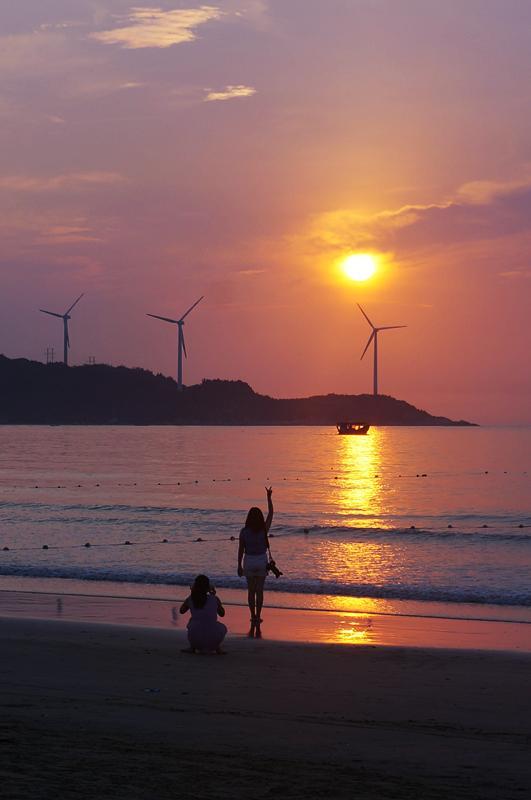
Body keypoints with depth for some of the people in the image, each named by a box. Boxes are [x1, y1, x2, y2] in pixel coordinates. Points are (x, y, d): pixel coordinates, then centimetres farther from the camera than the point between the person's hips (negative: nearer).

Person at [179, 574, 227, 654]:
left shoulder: (190, 600, 2)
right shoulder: (214, 599, 0)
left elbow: (181, 611, 24)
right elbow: (222, 614, 18)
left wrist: (192, 593, 26)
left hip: (195, 639, 1)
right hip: (213, 640, -1)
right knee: (222, 628, 35)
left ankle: (192, 647, 24)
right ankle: (217, 648, 12)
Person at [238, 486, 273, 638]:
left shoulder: (244, 532, -9)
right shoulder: (264, 530, -8)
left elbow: (241, 550, -4)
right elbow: (270, 513, 4)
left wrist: (239, 566, 6)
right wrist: (269, 497, 11)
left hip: (249, 562, 0)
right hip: (262, 561, 0)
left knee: (251, 591, 11)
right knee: (259, 591, 7)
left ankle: (254, 617, 3)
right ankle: (257, 617, 2)